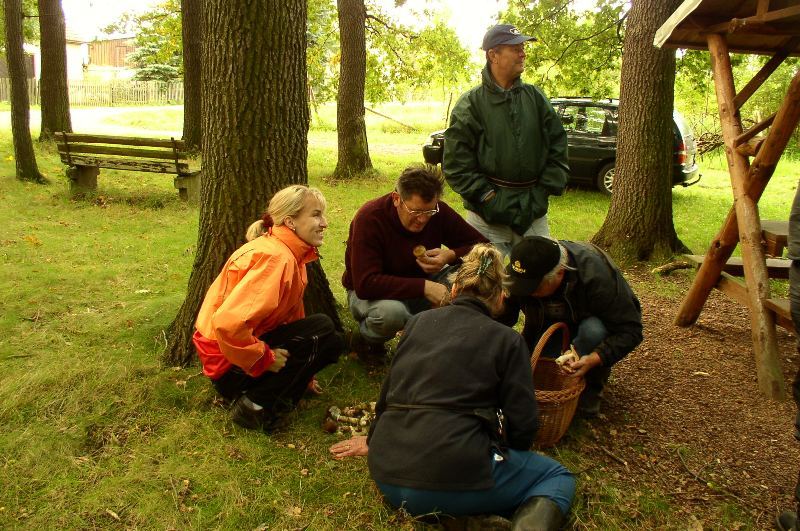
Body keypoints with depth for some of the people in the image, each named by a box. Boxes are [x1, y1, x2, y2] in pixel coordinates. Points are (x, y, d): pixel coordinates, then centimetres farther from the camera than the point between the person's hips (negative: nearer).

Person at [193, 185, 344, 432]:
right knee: (323, 330, -17)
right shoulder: (275, 258, -25)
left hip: (250, 343, 9)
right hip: (229, 364, -9)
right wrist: (265, 360, -21)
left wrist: (302, 373, 17)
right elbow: (228, 323, -34)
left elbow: (292, 313, 14)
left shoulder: (292, 255, 7)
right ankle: (256, 403, -12)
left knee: (332, 344, 8)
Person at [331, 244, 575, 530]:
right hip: (454, 476, -6)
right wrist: (509, 455, 23)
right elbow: (522, 424, 1)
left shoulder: (418, 321, 13)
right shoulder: (508, 341, 2)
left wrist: (374, 441, 37)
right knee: (558, 478, 15)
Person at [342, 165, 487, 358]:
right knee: (390, 311, -39)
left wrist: (451, 255, -27)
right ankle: (367, 338, -3)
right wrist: (423, 287, -39)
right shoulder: (369, 218, -27)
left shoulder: (438, 211, -14)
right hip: (371, 292, -4)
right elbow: (365, 285, -34)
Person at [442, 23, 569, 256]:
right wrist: (490, 200, -12)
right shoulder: (470, 104, -3)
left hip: (534, 213, 3)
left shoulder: (536, 97, 7)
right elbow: (456, 164, -8)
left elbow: (558, 148, 8)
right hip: (488, 216, -3)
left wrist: (541, 195, -1)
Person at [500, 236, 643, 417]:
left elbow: (630, 330, -34)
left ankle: (592, 386, -9)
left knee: (593, 331, -38)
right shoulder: (521, 273, -28)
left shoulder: (595, 275, -40)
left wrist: (595, 358, -47)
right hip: (551, 321, 3)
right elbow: (501, 319, -19)